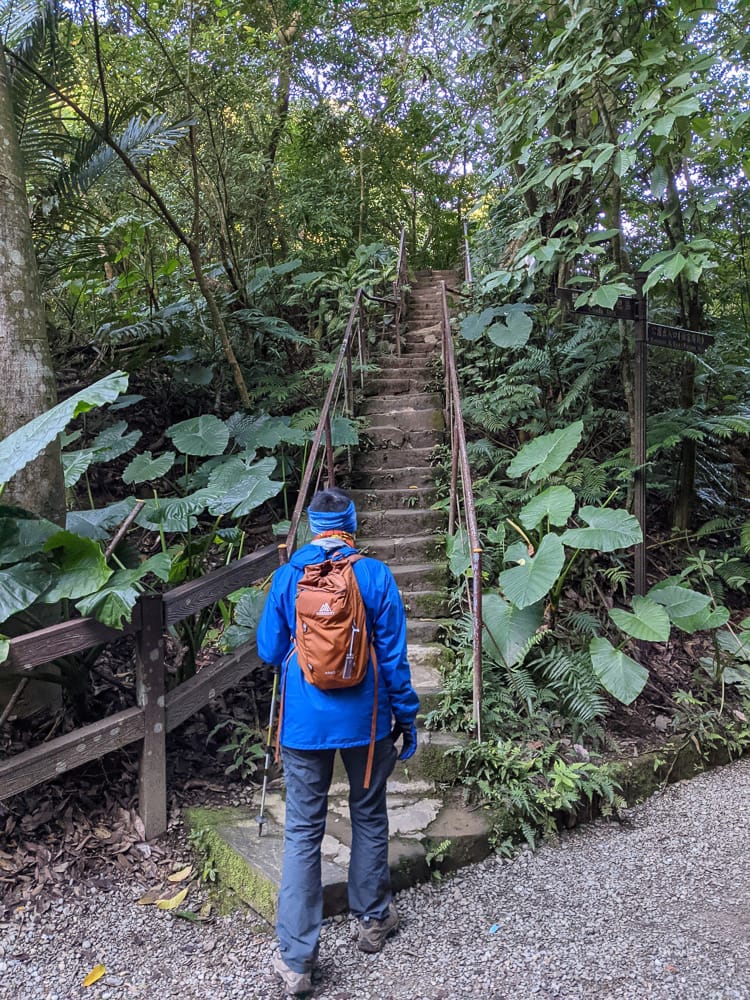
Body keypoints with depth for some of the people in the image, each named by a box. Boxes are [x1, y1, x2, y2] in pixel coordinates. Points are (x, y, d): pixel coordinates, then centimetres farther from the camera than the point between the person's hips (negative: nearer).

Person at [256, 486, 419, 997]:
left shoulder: (287, 576, -5)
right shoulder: (376, 575, -10)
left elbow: (269, 652, 3)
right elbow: (394, 655, -7)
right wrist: (406, 717, 4)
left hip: (304, 722, 1)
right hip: (365, 720, 0)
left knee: (303, 831, 10)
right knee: (369, 818, 20)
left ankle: (296, 958, 14)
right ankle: (373, 920, 38)